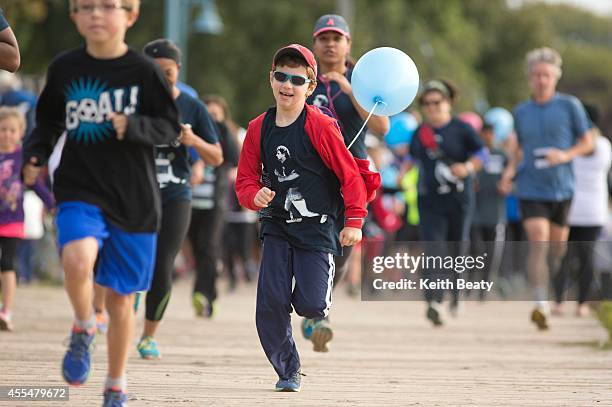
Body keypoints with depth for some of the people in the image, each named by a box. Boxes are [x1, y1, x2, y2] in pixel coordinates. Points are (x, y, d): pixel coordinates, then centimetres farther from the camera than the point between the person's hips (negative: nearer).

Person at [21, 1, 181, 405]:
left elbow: (171, 127, -1)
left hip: (134, 201, 0)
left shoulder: (144, 71, -4)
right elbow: (49, 122, 15)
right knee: (77, 259, -31)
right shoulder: (64, 68, 2)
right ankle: (83, 329, 0)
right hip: (79, 193, 0)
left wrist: (133, 127, -19)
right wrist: (35, 155, -2)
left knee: (121, 297, 8)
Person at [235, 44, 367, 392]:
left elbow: (350, 174, -8)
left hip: (317, 228, -4)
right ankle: (287, 370, 9)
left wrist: (354, 221, -10)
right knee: (271, 304, -8)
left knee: (311, 305, -13)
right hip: (277, 227, 4)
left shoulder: (320, 127, -12)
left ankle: (319, 291, 25)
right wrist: (256, 196, -14)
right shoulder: (259, 129, 3)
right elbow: (246, 179, 9)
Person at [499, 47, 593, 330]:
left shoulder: (570, 106, 0)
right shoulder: (521, 112, 7)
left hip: (561, 187, 0)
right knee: (538, 243, -16)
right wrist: (511, 169, 3)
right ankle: (541, 305, -21)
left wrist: (566, 155, -14)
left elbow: (587, 142, 4)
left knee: (557, 245, 11)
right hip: (531, 188, 0)